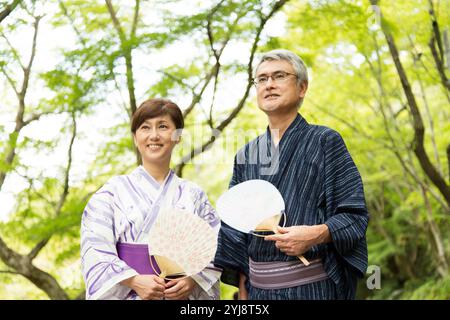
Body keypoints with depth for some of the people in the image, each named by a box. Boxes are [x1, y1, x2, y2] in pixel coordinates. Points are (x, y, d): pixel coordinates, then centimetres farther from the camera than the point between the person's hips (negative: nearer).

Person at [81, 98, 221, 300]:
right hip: (127, 294, -1)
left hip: (181, 295, 2)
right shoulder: (114, 191, -1)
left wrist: (193, 280, -15)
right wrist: (134, 281, -19)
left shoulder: (194, 195, 5)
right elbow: (95, 250, -8)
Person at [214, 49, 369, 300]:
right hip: (259, 288, 4)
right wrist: (243, 288, 6)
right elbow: (236, 230, 12)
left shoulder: (325, 141, -3)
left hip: (314, 287, -4)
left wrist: (317, 234, -24)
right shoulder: (246, 156, 10)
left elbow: (355, 215, -8)